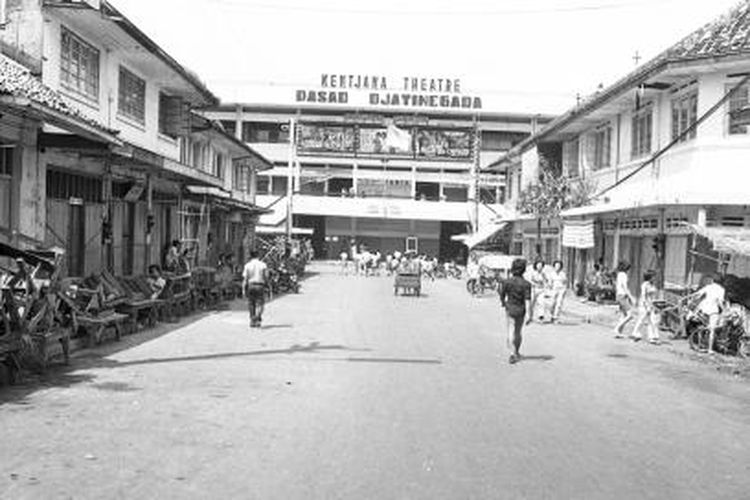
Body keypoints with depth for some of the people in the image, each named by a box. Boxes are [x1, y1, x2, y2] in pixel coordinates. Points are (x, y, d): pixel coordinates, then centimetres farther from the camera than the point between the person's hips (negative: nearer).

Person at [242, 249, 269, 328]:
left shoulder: (247, 265, -1)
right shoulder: (263, 265, 0)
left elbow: (245, 278, -5)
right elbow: (266, 277, 0)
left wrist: (244, 289, -2)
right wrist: (265, 284, 19)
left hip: (250, 286, 1)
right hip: (260, 286, -1)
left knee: (251, 304, 12)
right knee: (259, 304, 1)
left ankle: (252, 321, 16)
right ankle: (257, 319, -23)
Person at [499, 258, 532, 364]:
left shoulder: (506, 282, -11)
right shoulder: (526, 284, -15)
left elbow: (502, 296, -1)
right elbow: (527, 301, -18)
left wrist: (503, 303, 20)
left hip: (510, 309, -1)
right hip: (521, 310, 1)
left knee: (510, 333, 0)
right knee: (518, 332, 19)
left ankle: (513, 354, -16)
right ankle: (517, 352, 34)